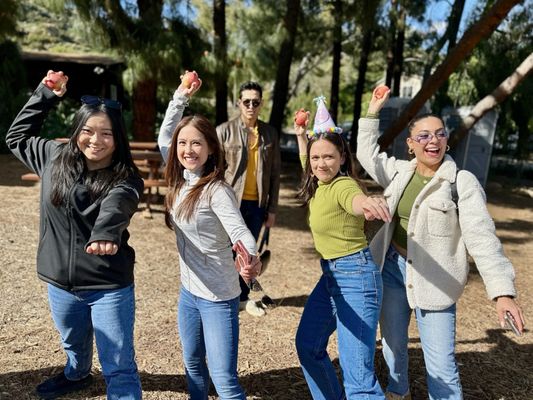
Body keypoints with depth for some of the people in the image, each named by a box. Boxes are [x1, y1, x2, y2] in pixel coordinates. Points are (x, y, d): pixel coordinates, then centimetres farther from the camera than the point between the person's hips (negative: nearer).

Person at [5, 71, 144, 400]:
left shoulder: (125, 179, -17)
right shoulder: (55, 158, -2)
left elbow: (115, 208, -38)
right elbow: (17, 137, 14)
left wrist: (105, 234, -61)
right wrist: (46, 96, 4)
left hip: (109, 287, -5)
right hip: (61, 282, 6)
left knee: (119, 369, -2)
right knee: (74, 345, 32)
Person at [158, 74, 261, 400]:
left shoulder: (217, 190, -21)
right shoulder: (182, 181, 0)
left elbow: (239, 231, -33)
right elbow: (164, 137, 11)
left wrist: (252, 259, -54)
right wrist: (181, 97, 7)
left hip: (218, 297, -7)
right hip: (189, 291, 8)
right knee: (193, 364, 24)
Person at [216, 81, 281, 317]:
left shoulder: (270, 133, 6)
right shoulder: (224, 130, -3)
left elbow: (274, 174, 7)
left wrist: (272, 209, 6)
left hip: (257, 204, 3)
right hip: (231, 201, -3)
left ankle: (243, 297, 29)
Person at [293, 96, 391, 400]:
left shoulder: (343, 185, -19)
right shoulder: (319, 184, 6)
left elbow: (354, 199, -47)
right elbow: (307, 164, 33)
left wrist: (367, 202, -68)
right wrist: (301, 134, 32)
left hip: (355, 274, -10)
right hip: (331, 274, 10)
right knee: (308, 345, 22)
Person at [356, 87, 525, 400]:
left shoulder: (462, 182, -13)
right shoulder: (401, 171, 2)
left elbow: (482, 237, -20)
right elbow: (368, 153, 18)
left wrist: (503, 291, -29)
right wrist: (373, 111, 13)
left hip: (434, 278, -5)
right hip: (392, 267, 5)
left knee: (441, 362, -5)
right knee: (393, 344, 20)